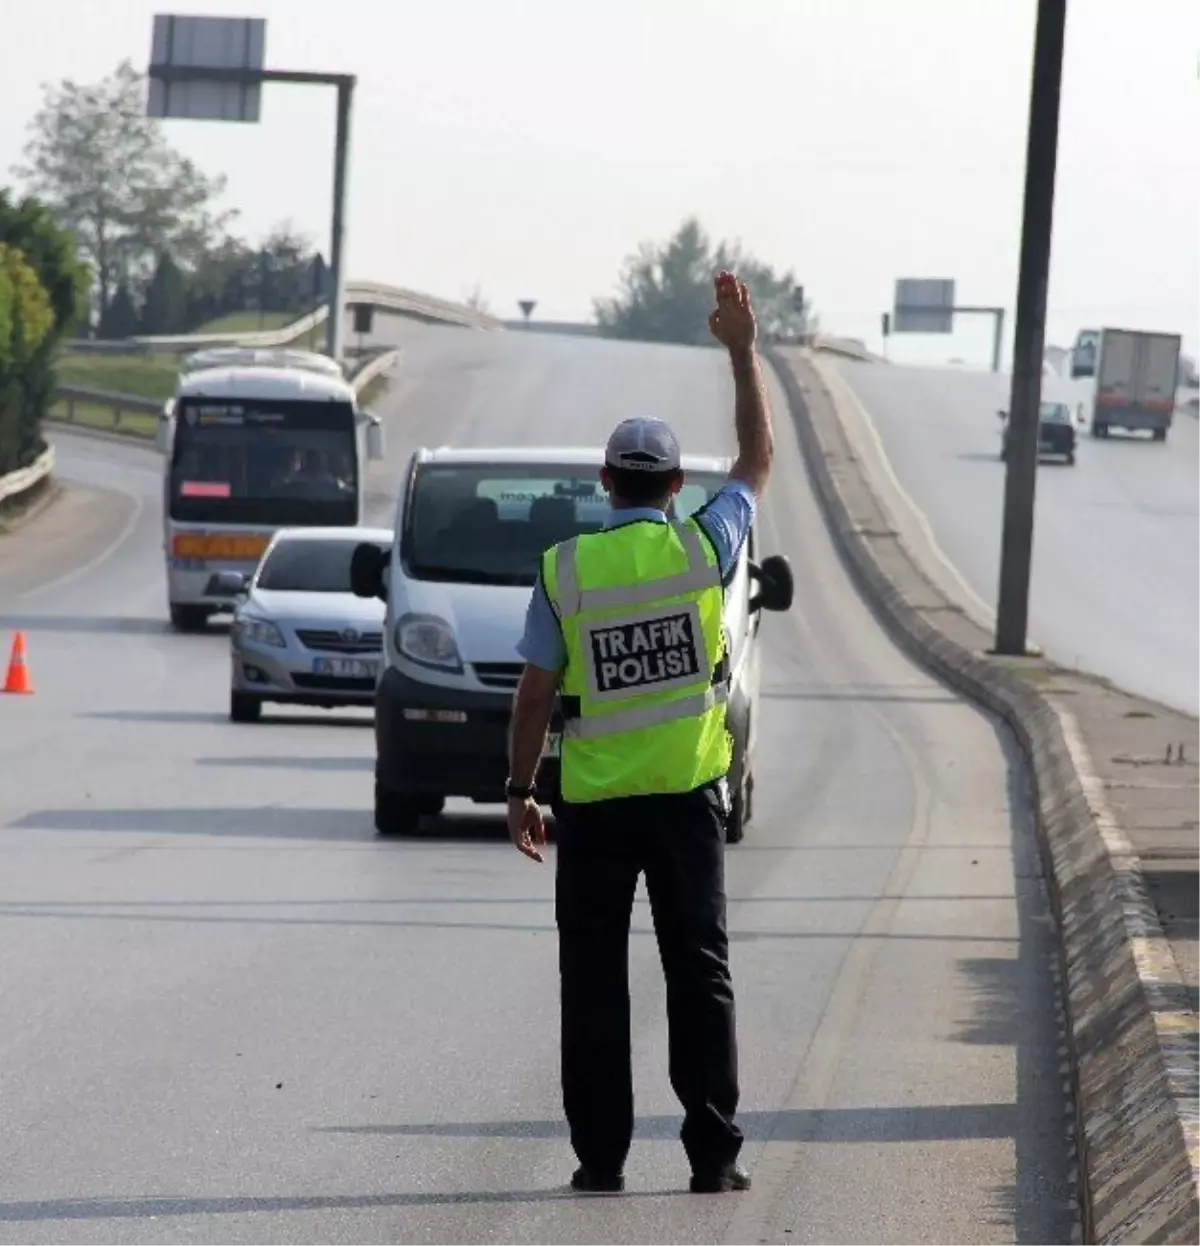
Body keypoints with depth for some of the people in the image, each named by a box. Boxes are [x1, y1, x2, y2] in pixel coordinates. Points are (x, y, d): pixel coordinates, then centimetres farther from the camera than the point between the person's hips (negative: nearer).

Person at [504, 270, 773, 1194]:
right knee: (699, 971, 4)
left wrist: (520, 790, 6)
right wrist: (742, 350, 19)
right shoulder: (701, 549, -3)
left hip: (594, 803, 0)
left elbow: (536, 693, -2)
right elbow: (758, 460, 13)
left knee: (594, 979, 4)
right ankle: (714, 1153, 1)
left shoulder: (564, 569, -3)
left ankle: (601, 1154, 1)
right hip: (686, 794, 0)